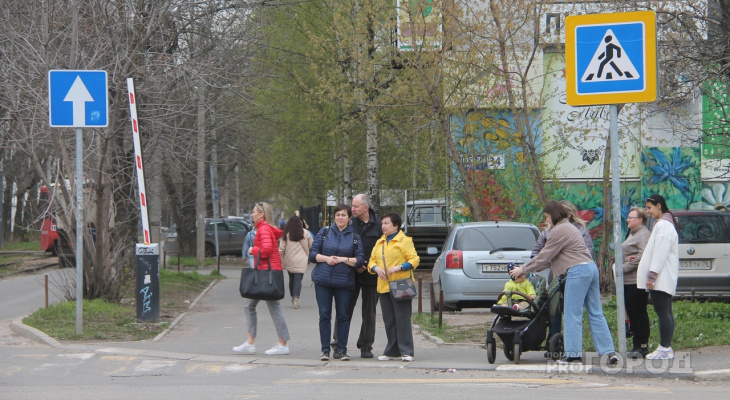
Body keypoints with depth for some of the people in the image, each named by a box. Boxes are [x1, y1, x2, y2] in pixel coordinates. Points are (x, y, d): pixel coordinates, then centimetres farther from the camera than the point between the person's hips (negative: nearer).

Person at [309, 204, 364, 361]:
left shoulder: (355, 236, 6)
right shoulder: (324, 232, 9)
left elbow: (359, 260, 0)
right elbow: (313, 253, 7)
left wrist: (343, 259, -12)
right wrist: (326, 258, -10)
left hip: (344, 282, -1)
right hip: (323, 280, 1)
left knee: (343, 316, 0)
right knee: (324, 315, 0)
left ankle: (341, 349, 8)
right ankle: (325, 350, 4)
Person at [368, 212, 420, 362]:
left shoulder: (404, 241, -1)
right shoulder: (379, 243, 18)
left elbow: (414, 260, -7)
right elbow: (372, 261, 18)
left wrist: (399, 267, -20)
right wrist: (376, 268, -4)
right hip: (384, 286, 6)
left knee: (402, 319, -8)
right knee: (389, 321, 8)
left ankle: (407, 352, -5)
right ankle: (392, 351, 14)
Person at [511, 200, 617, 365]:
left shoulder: (558, 231, -8)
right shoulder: (569, 227, 24)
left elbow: (544, 257, -6)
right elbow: (551, 257, 25)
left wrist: (523, 269, 4)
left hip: (577, 271, -10)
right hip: (591, 268, 10)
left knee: (572, 315, -5)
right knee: (596, 313, 7)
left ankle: (573, 354, -5)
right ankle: (609, 352, 3)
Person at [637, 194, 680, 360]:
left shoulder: (663, 225, -14)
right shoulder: (666, 223, 20)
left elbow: (660, 253, -20)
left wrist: (652, 275, -21)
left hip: (661, 278, -11)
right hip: (665, 278, 11)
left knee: (662, 312, -11)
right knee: (665, 312, 10)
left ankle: (665, 348, -12)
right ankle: (666, 347, 12)